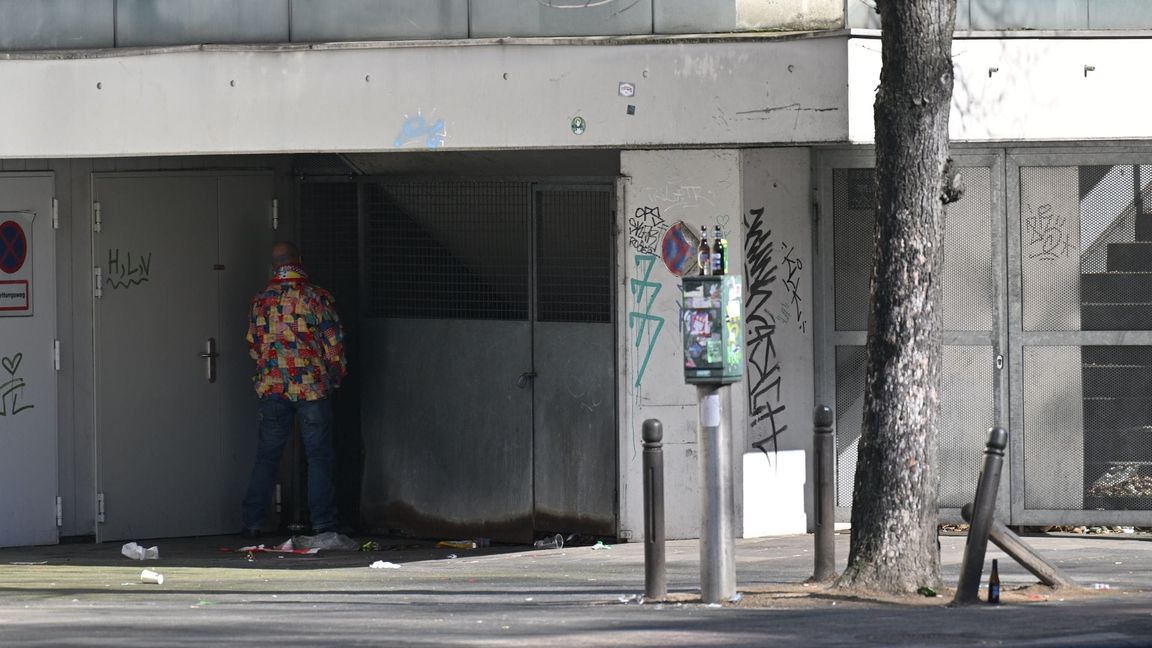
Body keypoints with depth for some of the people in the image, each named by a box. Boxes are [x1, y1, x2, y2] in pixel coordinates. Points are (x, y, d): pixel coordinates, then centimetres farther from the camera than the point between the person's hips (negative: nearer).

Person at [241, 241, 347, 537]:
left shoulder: (261, 300, 3)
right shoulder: (317, 297, -5)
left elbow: (253, 346, 10)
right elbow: (334, 345, -3)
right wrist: (336, 377, 12)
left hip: (272, 388, 2)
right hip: (312, 388, -2)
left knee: (267, 455, 8)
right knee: (318, 456, 3)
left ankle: (252, 522, 7)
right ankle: (322, 522, 0)